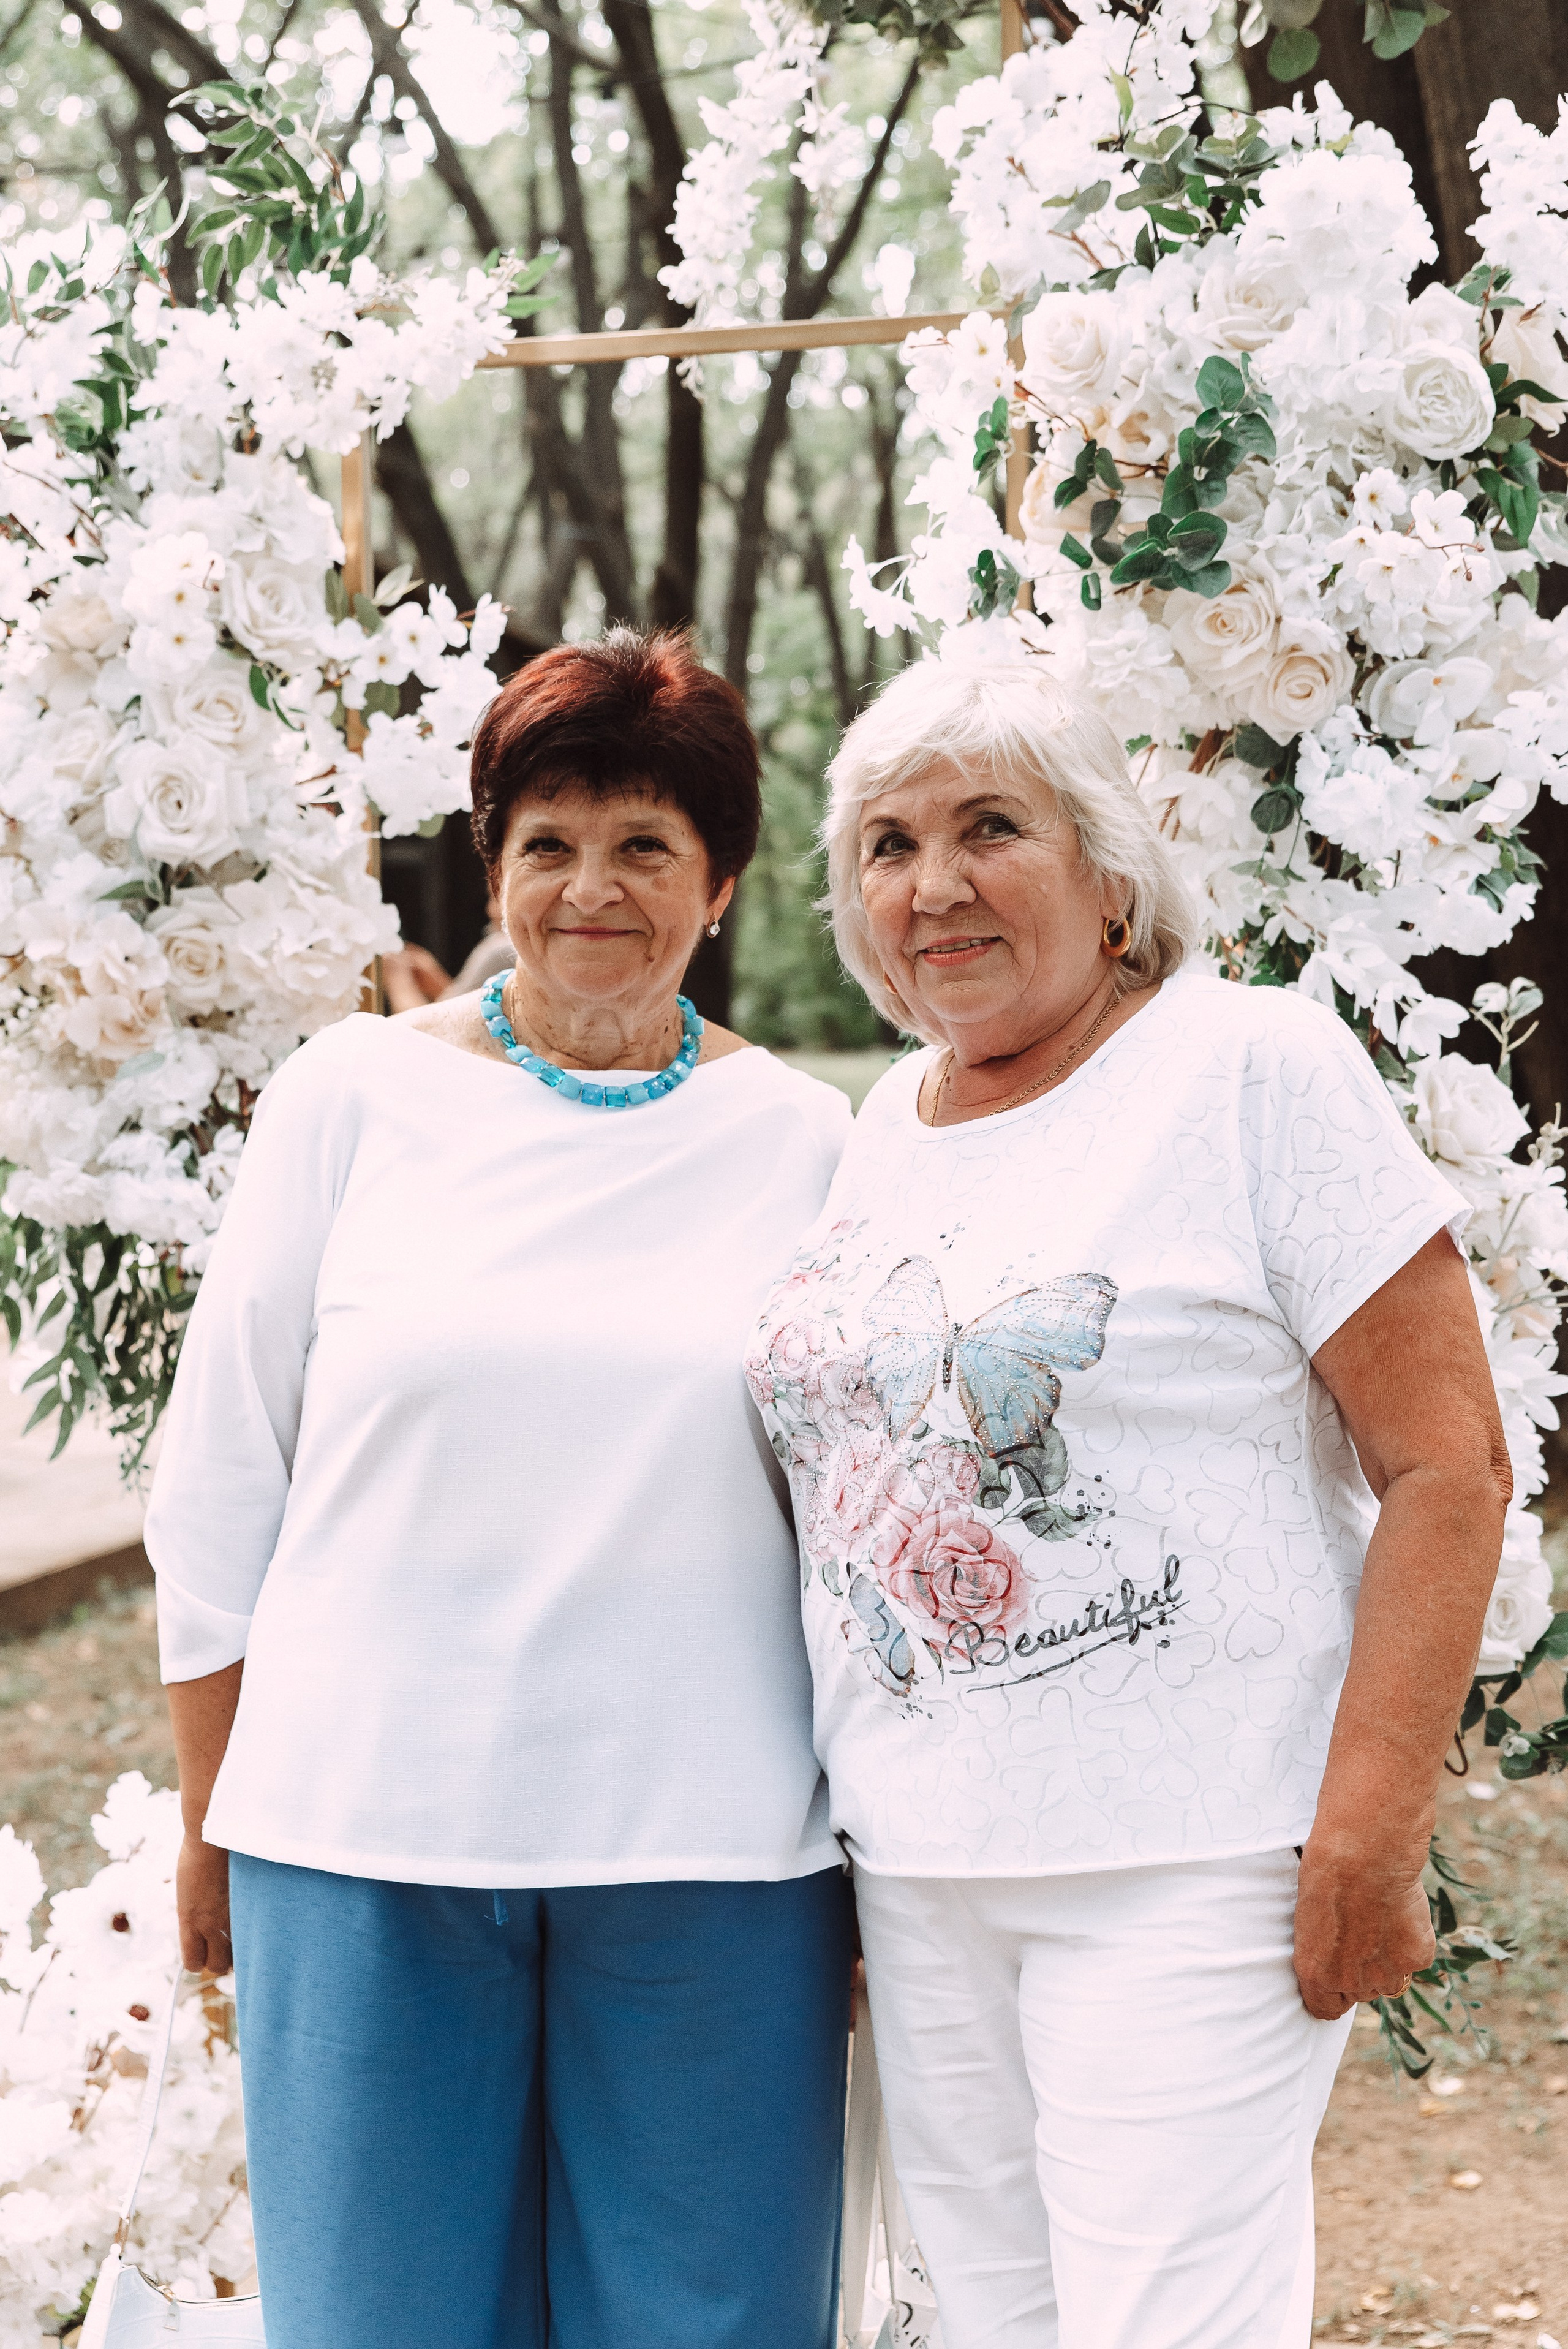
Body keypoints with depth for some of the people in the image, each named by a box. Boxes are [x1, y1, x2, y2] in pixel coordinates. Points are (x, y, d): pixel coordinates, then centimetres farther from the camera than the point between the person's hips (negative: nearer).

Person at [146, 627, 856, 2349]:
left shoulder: (801, 1141, 6)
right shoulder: (351, 1094, 4)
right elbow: (218, 1477, 6)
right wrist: (211, 1819, 6)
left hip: (705, 1855, 1)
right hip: (368, 1833, 0)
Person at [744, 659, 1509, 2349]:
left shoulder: (1255, 1069, -6)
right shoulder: (885, 1131, 14)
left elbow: (1445, 1465, -10)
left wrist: (1369, 1833, -16)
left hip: (1184, 1863, -6)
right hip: (915, 1866, 6)